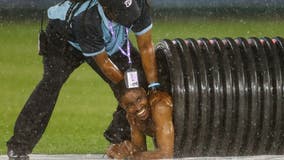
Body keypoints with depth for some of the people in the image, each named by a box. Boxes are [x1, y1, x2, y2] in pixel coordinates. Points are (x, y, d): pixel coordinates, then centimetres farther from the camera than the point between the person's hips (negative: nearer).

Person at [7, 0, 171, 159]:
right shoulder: (87, 20, -46)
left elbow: (146, 47, -21)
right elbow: (103, 62, -29)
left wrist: (154, 87, -22)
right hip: (64, 36, -5)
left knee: (138, 73, -9)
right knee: (52, 82, -25)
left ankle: (119, 134, 6)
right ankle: (20, 146, -23)